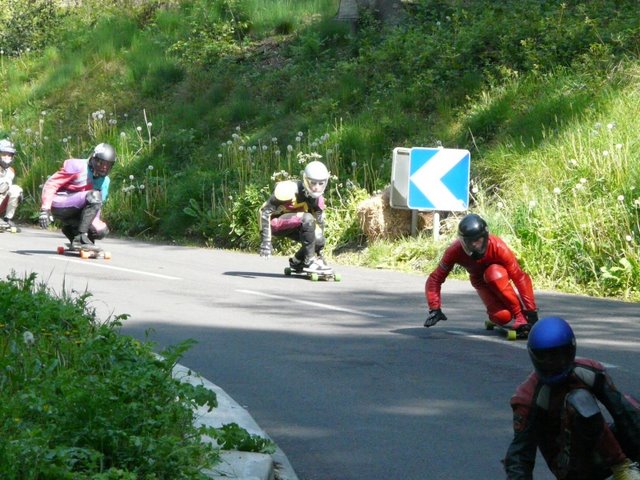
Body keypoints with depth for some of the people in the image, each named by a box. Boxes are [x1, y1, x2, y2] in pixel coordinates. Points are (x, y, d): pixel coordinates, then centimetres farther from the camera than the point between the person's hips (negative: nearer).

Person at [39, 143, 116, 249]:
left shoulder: (104, 181, 10)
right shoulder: (77, 166, -10)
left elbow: (95, 208, 13)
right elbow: (51, 184, -13)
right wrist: (45, 209, -22)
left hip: (74, 212, 7)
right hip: (59, 205, -7)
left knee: (102, 231, -12)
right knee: (94, 195, -29)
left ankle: (70, 230, 13)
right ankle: (80, 238, -30)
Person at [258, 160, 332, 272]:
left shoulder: (317, 197, -5)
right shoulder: (288, 190, -28)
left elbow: (319, 220, 7)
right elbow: (265, 211, -26)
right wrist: (266, 241, -29)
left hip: (292, 225, 7)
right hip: (275, 223, -7)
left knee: (319, 240, -15)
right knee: (307, 219, -31)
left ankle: (296, 262, 13)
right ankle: (309, 261, -23)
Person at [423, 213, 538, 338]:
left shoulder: (498, 247, -35)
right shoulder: (455, 251, -31)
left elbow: (519, 277, -31)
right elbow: (435, 279, -25)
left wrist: (531, 310, -32)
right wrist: (435, 309, -37)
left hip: (500, 276, -1)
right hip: (480, 281, 1)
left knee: (494, 273, -38)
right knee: (502, 316, -25)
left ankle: (520, 316, -24)